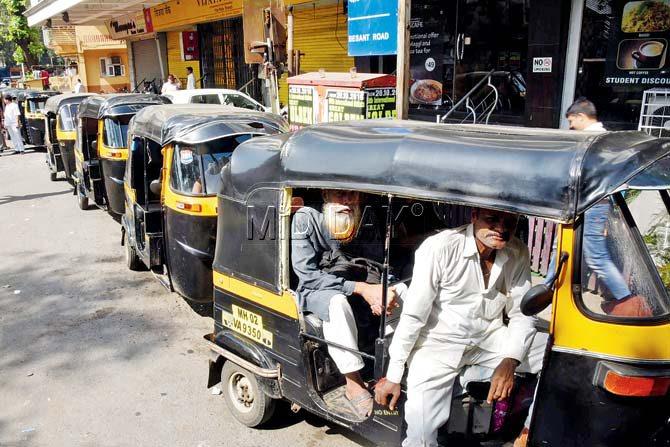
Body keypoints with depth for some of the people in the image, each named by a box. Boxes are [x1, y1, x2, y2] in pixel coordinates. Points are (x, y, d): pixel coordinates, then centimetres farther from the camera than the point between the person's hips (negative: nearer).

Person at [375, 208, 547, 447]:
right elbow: (412, 316, -16)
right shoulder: (440, 247, -20)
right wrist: (393, 376, -11)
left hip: (490, 338, 5)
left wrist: (510, 361, -18)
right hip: (439, 342, -5)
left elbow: (521, 314, 0)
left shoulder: (518, 254, -4)